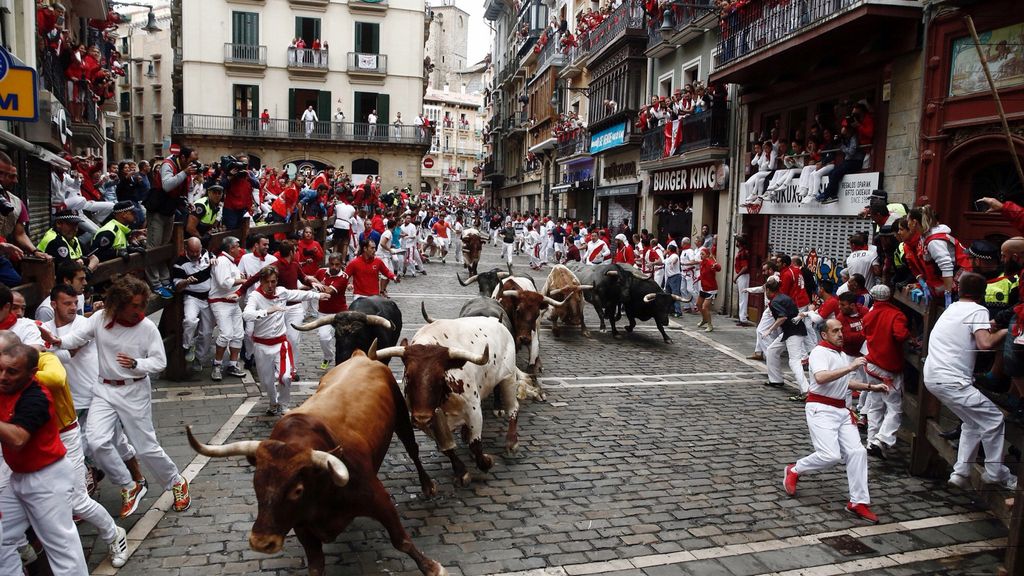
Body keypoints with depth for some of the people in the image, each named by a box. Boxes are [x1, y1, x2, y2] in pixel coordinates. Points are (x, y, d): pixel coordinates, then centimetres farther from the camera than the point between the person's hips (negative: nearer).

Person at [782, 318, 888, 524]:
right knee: (830, 455, -17)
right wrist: (850, 367, -31)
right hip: (820, 409, -8)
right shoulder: (820, 352, -11)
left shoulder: (842, 355, 20)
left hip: (841, 410, 9)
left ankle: (858, 502, 4)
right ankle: (794, 471, 9)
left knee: (857, 452, -3)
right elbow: (821, 378, -30)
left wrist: (871, 387, 22)